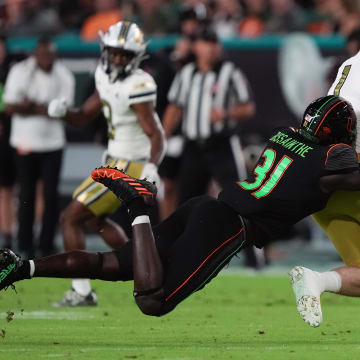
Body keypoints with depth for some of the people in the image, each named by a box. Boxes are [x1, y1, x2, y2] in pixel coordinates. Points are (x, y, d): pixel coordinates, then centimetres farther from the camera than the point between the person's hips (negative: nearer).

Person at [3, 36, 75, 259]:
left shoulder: (64, 77, -5)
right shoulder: (20, 72, -7)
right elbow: (10, 107, -10)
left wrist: (30, 107, -17)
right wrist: (43, 108, -20)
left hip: (52, 143, 1)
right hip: (25, 142, -1)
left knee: (51, 194, -1)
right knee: (27, 195, 3)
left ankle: (47, 245, 8)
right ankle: (25, 247, 9)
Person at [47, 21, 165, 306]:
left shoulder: (137, 86, -21)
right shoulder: (106, 78, 6)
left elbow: (156, 136, -21)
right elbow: (83, 117, 14)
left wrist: (151, 167, -38)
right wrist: (63, 111, -8)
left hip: (128, 165, -10)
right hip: (117, 161, 10)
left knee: (71, 218, -6)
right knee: (95, 218, 28)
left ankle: (82, 291, -5)